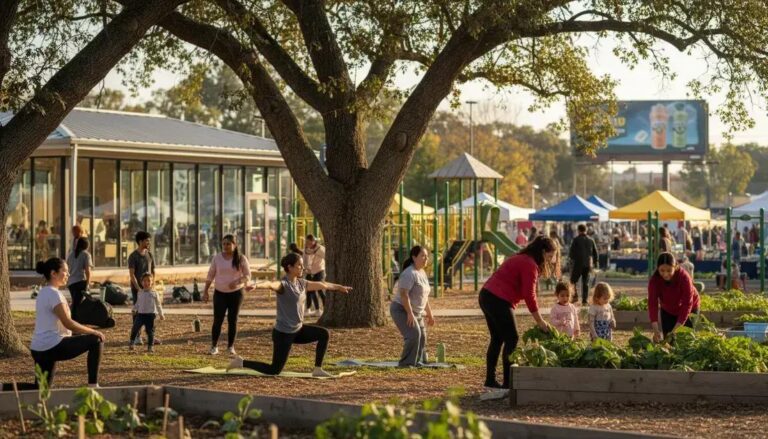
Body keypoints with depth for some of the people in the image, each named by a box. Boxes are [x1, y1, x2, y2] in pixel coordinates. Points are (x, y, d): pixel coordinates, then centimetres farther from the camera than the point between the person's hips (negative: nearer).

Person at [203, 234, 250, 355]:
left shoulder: (241, 259, -5)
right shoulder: (217, 258, 0)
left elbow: (247, 276, -6)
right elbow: (210, 275, 5)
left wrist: (237, 281, -25)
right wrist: (205, 291, 2)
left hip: (236, 293, -1)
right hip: (220, 293, 1)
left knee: (233, 321, 3)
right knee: (218, 320, -3)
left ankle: (231, 347, 13)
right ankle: (214, 346, 5)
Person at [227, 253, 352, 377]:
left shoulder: (301, 283, 6)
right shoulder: (283, 284, -18)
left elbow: (323, 285, 22)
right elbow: (270, 284, -42)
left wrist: (340, 287, 37)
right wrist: (256, 285, -64)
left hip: (298, 330, 8)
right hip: (283, 333, -8)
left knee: (323, 334, 2)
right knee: (274, 370, -3)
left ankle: (317, 369, 7)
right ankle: (241, 362, 12)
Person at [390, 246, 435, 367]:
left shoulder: (422, 273, 11)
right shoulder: (409, 274, -19)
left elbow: (424, 296, 20)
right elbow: (403, 294, -26)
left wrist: (429, 314, 20)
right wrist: (410, 313, -30)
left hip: (416, 312, 10)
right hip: (402, 310, -10)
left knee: (421, 337, 13)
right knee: (413, 334, -23)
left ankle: (418, 361, 27)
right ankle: (406, 362, -16)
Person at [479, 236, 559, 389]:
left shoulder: (521, 259, 20)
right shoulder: (530, 265, -12)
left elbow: (526, 292, 19)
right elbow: (529, 296, -15)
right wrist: (540, 322, -8)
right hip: (499, 301, -10)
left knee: (497, 339, 16)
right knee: (511, 340, -4)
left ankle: (490, 379, 21)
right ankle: (508, 382, -4)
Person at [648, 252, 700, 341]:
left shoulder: (684, 277, -35)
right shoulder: (654, 280, -27)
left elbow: (687, 304, -35)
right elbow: (652, 303, -32)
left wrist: (676, 329, -42)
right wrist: (655, 330, -44)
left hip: (689, 310, -3)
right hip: (668, 311, 3)